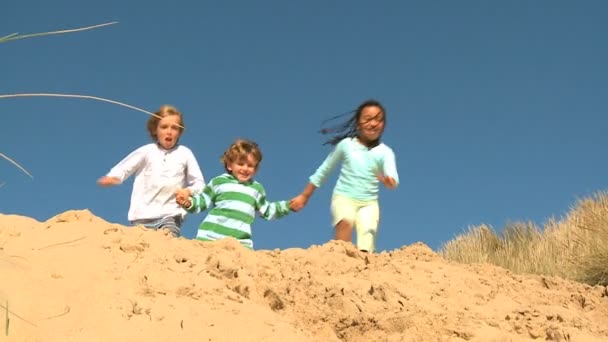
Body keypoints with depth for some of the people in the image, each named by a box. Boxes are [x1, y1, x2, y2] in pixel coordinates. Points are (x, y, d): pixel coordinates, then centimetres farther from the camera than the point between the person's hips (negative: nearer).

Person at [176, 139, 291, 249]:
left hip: (241, 242, 2)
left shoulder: (257, 189, 18)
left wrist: (289, 206, 20)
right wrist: (188, 202, -9)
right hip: (211, 237, -2)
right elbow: (202, 201, 11)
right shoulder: (219, 182, 8)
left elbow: (267, 211, 27)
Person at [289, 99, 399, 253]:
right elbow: (324, 169, 8)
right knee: (345, 222, -30)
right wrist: (304, 196, 12)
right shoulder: (346, 144, -3)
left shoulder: (385, 152, -5)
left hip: (369, 203, 1)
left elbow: (393, 176, -23)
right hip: (344, 197, -1)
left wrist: (389, 180, -49)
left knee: (368, 230, -20)